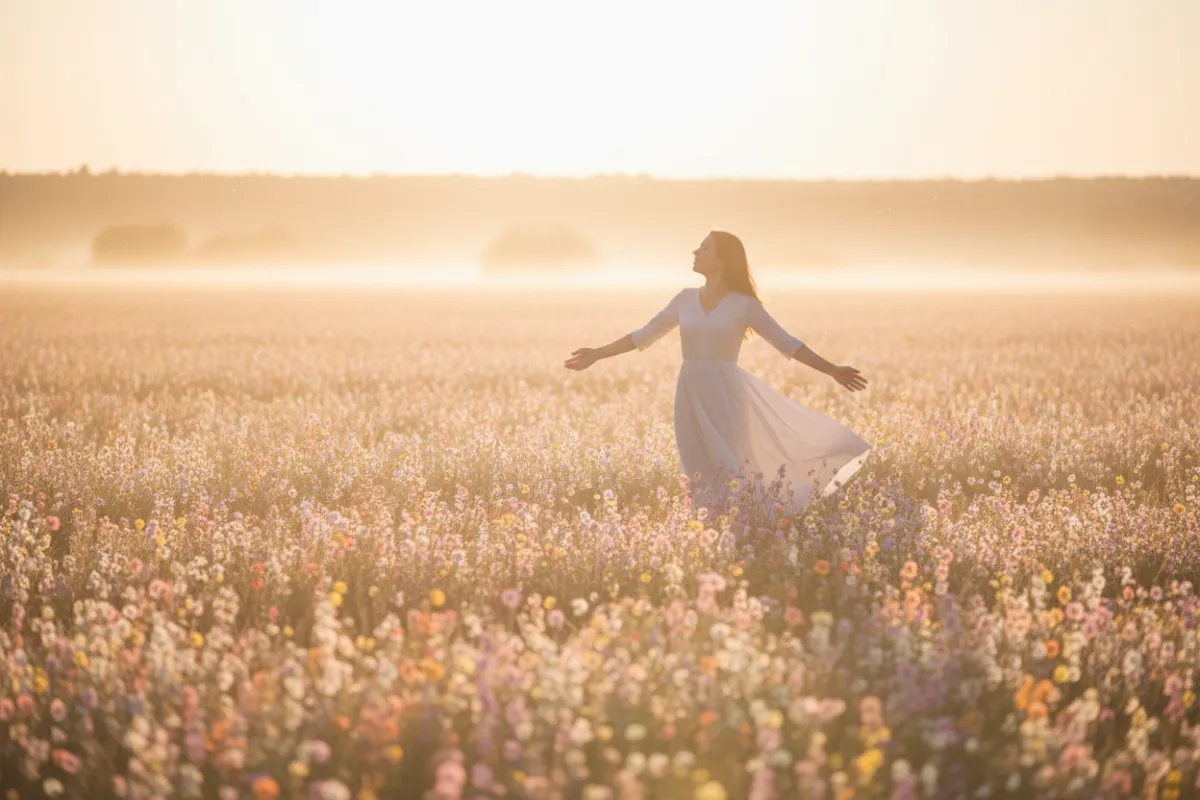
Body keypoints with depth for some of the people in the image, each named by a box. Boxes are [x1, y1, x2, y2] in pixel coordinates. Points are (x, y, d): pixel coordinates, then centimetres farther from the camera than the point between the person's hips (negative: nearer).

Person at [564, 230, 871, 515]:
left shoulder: (744, 305, -1)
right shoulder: (685, 299, 10)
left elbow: (786, 342, 1)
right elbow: (644, 336, 17)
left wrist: (833, 371, -4)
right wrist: (597, 354, 15)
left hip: (726, 395, -3)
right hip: (692, 396, 3)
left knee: (728, 470, -12)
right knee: (702, 473, 1)